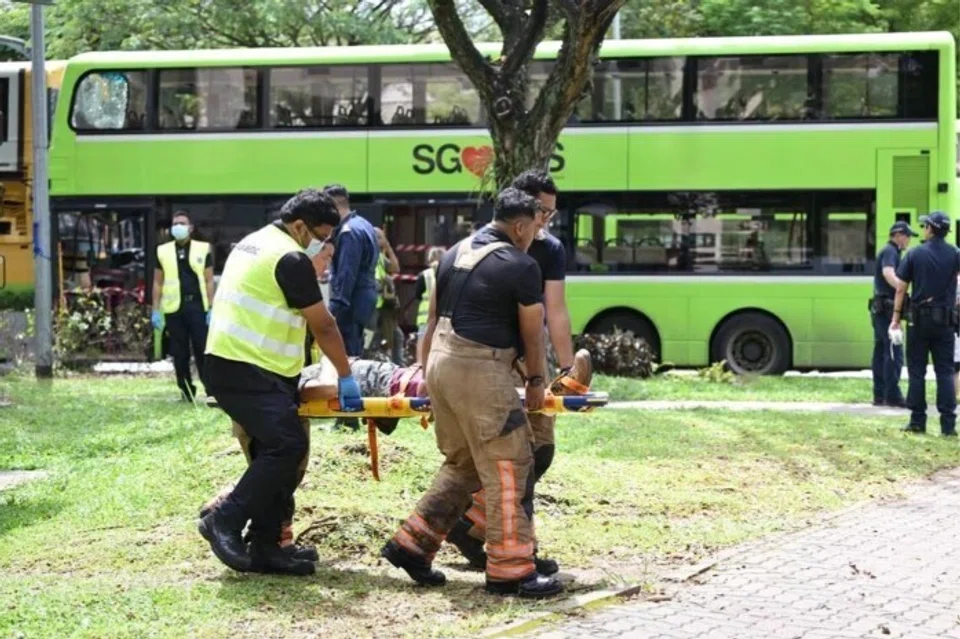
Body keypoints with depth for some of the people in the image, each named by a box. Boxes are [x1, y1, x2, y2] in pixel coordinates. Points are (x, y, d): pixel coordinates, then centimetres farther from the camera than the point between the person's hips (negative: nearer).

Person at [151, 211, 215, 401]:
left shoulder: (203, 249, 5)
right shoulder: (163, 251, 9)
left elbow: (209, 281, 4)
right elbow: (158, 282, 10)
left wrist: (212, 308, -3)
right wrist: (155, 311, 4)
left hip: (197, 306, -2)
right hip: (174, 308, 2)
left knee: (202, 350, -3)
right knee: (179, 353, 5)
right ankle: (186, 391, 12)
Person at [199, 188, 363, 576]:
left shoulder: (254, 243, 19)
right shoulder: (291, 259, -12)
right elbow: (323, 326, -8)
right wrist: (346, 376, 2)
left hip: (233, 366, 10)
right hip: (249, 373, -10)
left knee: (275, 453, 10)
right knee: (289, 446, -17)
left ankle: (264, 547, 10)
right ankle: (225, 520, -13)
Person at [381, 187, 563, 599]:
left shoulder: (455, 254, 15)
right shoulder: (521, 267, -8)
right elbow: (532, 333, 1)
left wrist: (425, 369, 27)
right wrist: (536, 381, 16)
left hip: (442, 363, 8)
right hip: (479, 372, -8)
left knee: (462, 464, 19)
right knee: (509, 467, -3)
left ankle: (412, 544, 17)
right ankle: (510, 570, -2)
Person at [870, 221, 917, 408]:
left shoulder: (889, 252, 21)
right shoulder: (890, 252, -11)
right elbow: (888, 274, -29)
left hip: (879, 308, 11)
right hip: (887, 308, -11)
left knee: (881, 352, 10)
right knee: (894, 352, -11)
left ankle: (880, 395, 12)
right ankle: (892, 395, -12)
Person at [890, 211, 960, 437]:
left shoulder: (915, 254, -3)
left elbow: (901, 288, -3)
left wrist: (896, 317, 3)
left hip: (920, 320, -1)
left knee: (917, 371, 6)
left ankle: (917, 421, 5)